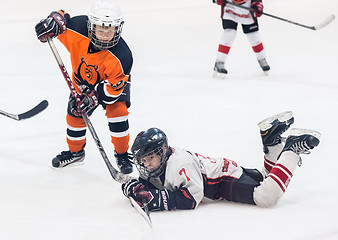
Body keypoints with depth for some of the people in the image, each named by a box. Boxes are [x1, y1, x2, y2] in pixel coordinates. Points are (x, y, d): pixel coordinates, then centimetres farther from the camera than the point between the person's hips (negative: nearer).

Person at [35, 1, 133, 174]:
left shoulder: (122, 56, -40)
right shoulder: (78, 28, -34)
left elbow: (114, 86, -32)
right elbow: (62, 17, -13)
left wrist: (94, 97, -39)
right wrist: (53, 22, -35)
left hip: (114, 81, -3)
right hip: (83, 78, 4)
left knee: (117, 110, -21)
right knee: (75, 114, 4)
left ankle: (122, 155, -1)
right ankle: (75, 152, 31)